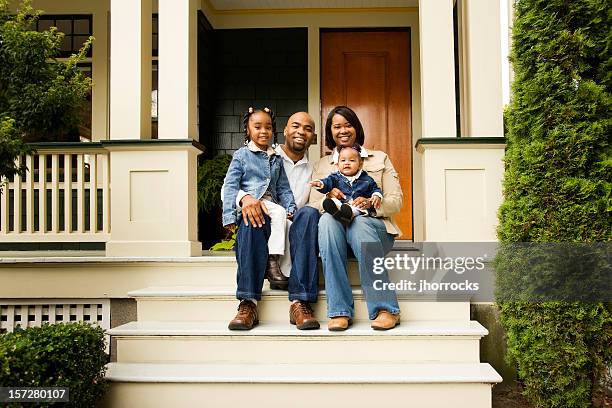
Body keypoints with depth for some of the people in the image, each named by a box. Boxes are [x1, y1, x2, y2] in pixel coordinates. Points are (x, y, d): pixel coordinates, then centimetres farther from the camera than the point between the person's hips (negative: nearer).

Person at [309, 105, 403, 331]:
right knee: (327, 219, -35)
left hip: (372, 223, -1)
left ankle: (386, 308, -32)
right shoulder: (322, 165, 22)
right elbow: (313, 206, 10)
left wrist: (372, 204, -14)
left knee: (360, 223, -37)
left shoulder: (380, 158, 19)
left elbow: (396, 201, 7)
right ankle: (339, 311, -37)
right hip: (336, 227, 1)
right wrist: (328, 198, -14)